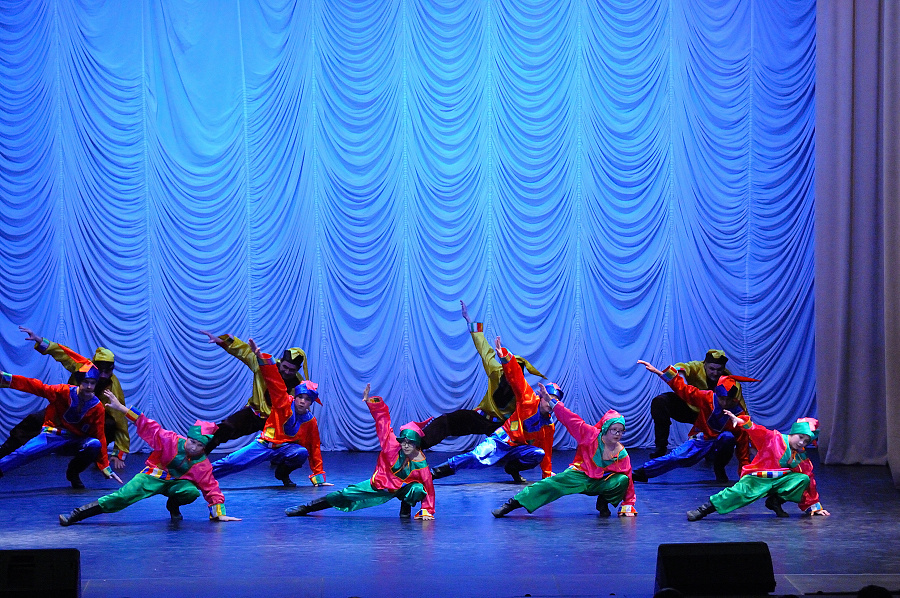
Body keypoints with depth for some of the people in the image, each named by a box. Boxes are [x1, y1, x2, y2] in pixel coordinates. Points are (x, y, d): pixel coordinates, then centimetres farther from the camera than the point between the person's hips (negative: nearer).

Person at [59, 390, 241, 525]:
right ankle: (76, 515, -18)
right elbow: (148, 427, -16)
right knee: (123, 496, -21)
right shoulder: (171, 441, -16)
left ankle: (173, 506, 3)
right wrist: (121, 408, -19)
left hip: (178, 482, 1)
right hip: (153, 477, -1)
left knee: (192, 491, -34)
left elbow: (211, 489, -8)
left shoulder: (203, 465, -13)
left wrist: (220, 514, -15)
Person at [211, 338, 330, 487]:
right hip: (265, 444, -1)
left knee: (302, 452, -31)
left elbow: (314, 449, 1)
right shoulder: (284, 403, -9)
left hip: (286, 449, 1)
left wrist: (319, 478, -2)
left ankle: (284, 474, -2)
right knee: (231, 463, -14)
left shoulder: (310, 421, -4)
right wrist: (261, 358, -30)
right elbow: (274, 381, -18)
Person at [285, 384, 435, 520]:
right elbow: (382, 419, -20)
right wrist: (371, 402, -29)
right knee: (345, 495, -3)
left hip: (401, 490, -2)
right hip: (378, 486, 2)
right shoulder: (392, 446, -20)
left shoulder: (421, 464, -23)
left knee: (418, 488, -33)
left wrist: (427, 511, -18)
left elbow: (429, 487, -16)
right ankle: (306, 508, 10)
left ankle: (406, 507, 1)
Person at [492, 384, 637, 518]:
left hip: (601, 484, 2)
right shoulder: (591, 435, -11)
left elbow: (628, 479, -3)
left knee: (622, 480, -25)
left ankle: (603, 502, 2)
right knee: (551, 484, -26)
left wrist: (628, 505, -7)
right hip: (579, 476, -2)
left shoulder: (622, 454, -7)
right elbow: (571, 420, -13)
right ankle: (514, 502, -25)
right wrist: (551, 401, -18)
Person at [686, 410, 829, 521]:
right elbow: (758, 432, -15)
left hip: (780, 482, 5)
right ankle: (705, 509, -29)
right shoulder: (774, 439, -2)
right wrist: (743, 422, -35)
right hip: (757, 478, -5)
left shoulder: (802, 459, 11)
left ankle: (776, 501, -8)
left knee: (804, 479, -16)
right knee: (742, 492, -33)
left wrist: (814, 506, 17)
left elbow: (810, 481, 16)